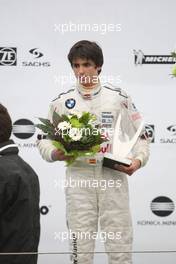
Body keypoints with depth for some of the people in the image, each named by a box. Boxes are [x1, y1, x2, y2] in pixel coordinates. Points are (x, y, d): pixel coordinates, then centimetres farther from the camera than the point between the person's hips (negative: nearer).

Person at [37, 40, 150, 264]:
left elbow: (140, 134, 10)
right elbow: (44, 140, 11)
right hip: (79, 180, 1)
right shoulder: (62, 102, 7)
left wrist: (138, 160, -8)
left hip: (113, 177, 0)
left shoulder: (119, 98, 6)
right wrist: (55, 154, -10)